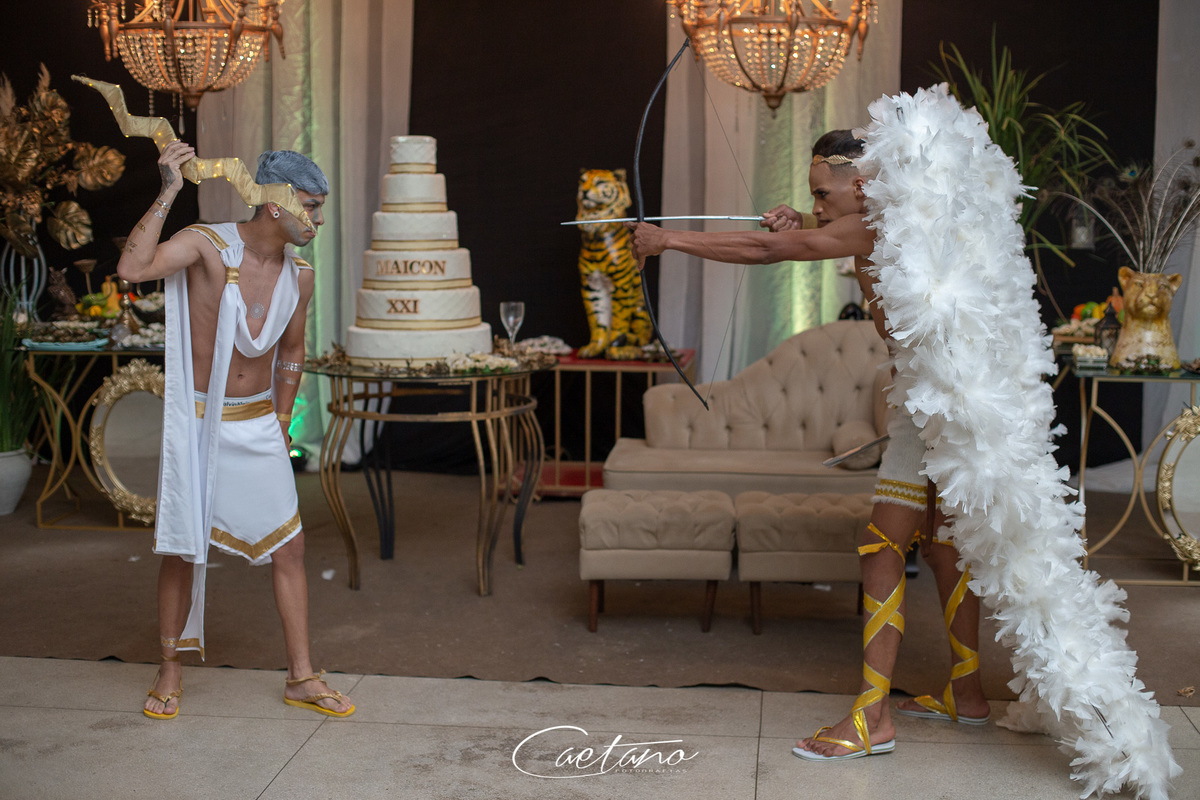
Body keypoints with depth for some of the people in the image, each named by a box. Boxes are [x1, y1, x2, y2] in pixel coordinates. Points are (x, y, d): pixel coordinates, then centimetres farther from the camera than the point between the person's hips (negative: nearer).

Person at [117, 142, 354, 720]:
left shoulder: (299, 277, 0)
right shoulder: (207, 244, -15)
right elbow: (132, 269, -33)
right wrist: (167, 193, -31)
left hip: (258, 424, 5)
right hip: (198, 421, -4)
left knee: (289, 546, 3)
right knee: (181, 551, 3)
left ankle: (301, 678, 14)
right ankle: (170, 674, 21)